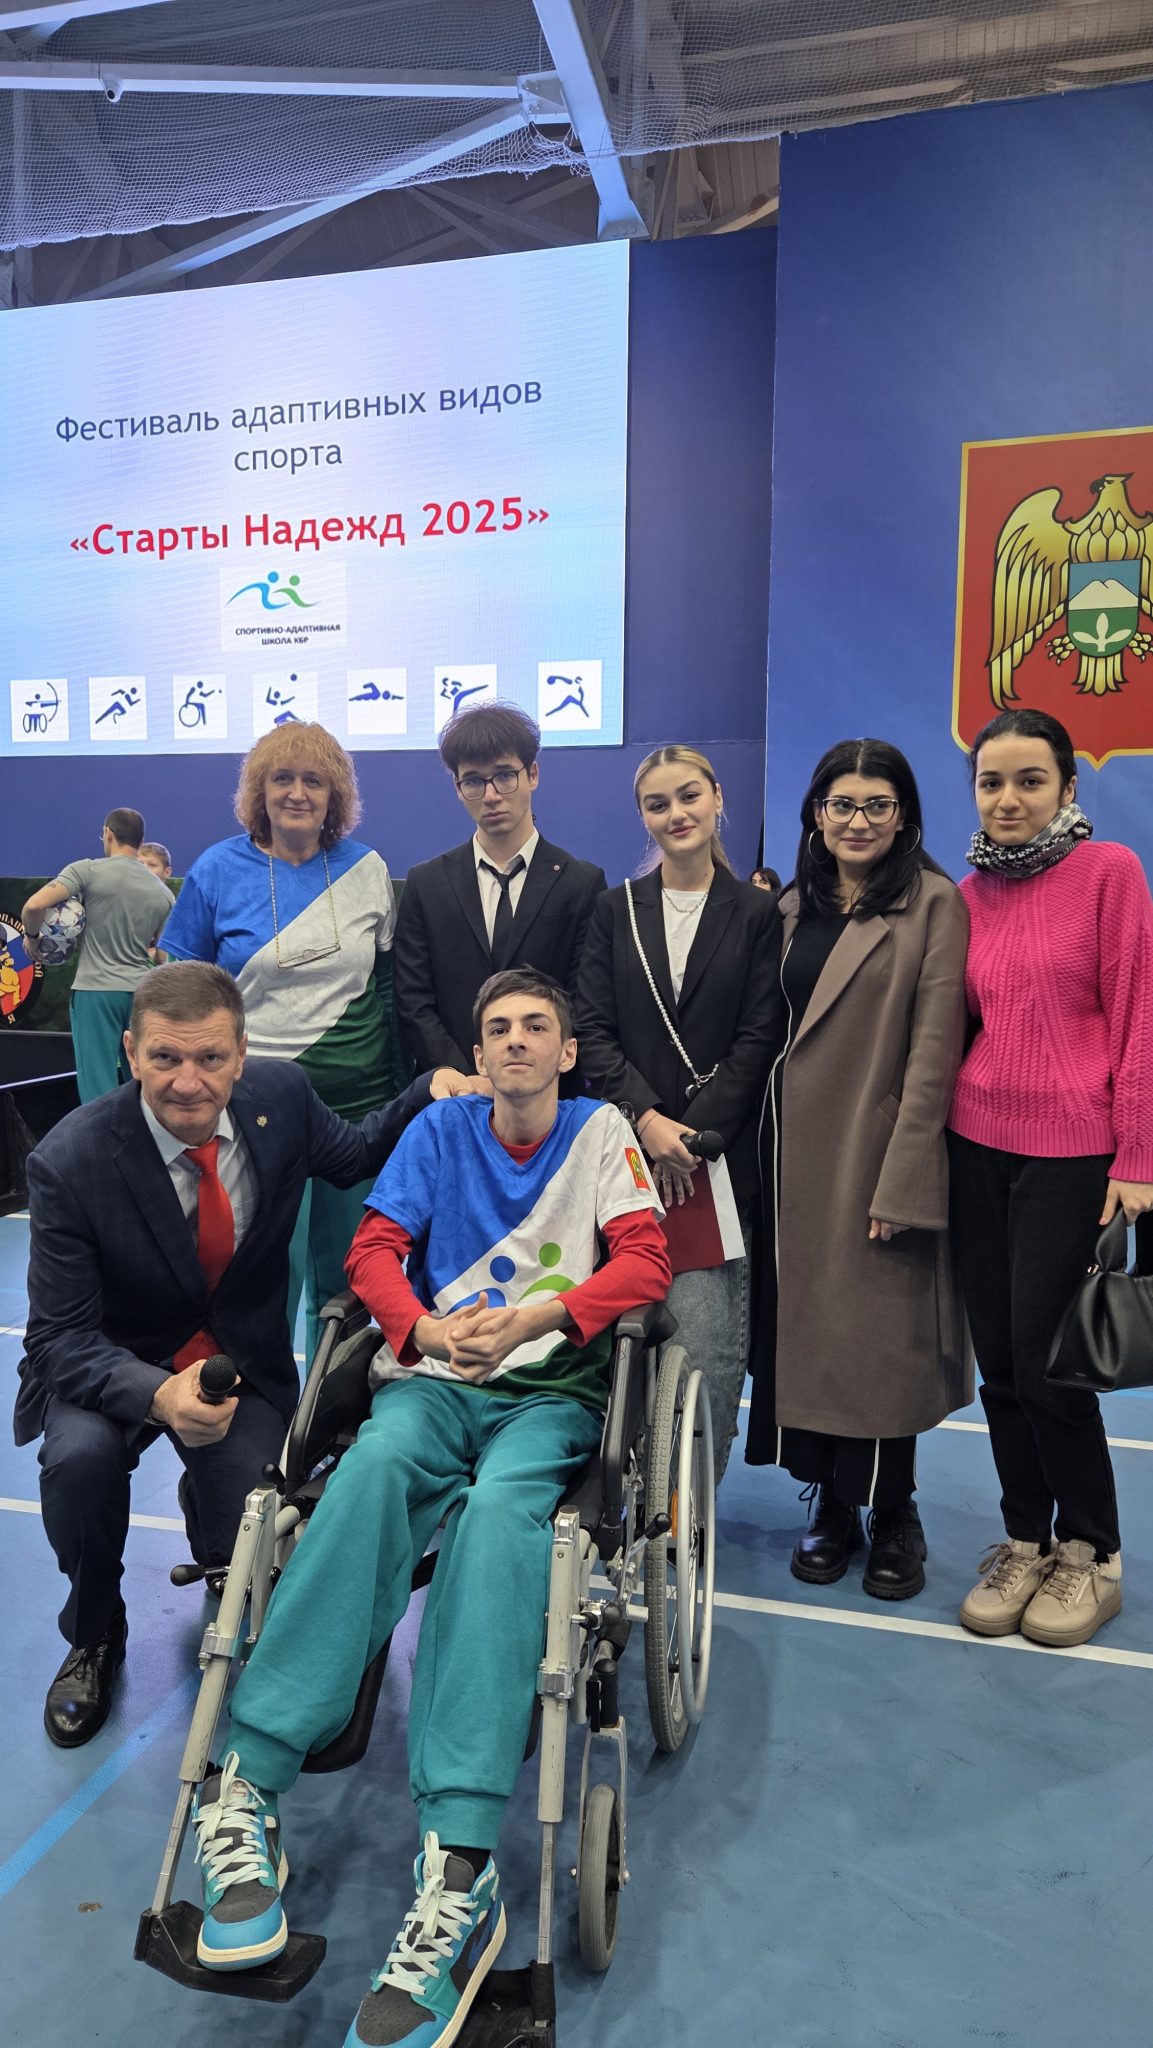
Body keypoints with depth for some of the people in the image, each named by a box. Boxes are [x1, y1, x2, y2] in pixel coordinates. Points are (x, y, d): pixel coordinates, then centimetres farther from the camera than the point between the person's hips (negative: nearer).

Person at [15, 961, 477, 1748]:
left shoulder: (281, 1094, -14)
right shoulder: (70, 1161, -24)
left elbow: (350, 1157, 8)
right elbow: (60, 1337, -21)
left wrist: (429, 1091, -10)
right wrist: (158, 1393, -41)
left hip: (245, 1359, 2)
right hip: (110, 1363, -1)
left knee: (249, 1546, -18)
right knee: (80, 1458, -33)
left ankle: (214, 1506, 25)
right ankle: (94, 1636, 1)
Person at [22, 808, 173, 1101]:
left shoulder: (88, 871, -5)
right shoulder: (163, 893, 8)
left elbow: (34, 906, -15)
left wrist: (32, 936, 4)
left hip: (96, 989, -4)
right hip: (141, 992, 4)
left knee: (99, 1088, -2)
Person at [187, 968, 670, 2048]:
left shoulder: (600, 1132, 11)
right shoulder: (440, 1128, 15)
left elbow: (645, 1262, 0)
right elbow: (374, 1249, 8)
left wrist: (539, 1315, -16)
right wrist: (423, 1327, -13)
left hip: (549, 1391, -1)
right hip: (433, 1378, 2)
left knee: (499, 1504, -35)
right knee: (373, 1466, -33)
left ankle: (455, 1870, -44)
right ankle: (245, 1785, -36)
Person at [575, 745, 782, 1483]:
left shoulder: (755, 913, 6)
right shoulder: (616, 911, 12)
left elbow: (759, 1037, 0)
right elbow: (594, 1031, 4)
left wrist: (696, 1134, -10)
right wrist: (647, 1121, -9)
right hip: (628, 1151, 2)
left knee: (710, 1345, -6)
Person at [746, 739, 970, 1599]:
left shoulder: (933, 903, -5)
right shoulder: (793, 906, 11)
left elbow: (933, 1047, -11)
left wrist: (901, 1178, -16)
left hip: (877, 1154, -5)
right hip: (794, 1152, 5)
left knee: (878, 1333, 3)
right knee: (804, 1326, 10)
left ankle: (892, 1516, 23)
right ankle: (831, 1505, 26)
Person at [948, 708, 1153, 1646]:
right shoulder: (971, 895, 9)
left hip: (1072, 1151, -5)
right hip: (978, 1144, 5)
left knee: (1042, 1357, -2)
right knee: (998, 1358, 9)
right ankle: (1025, 1540, 27)